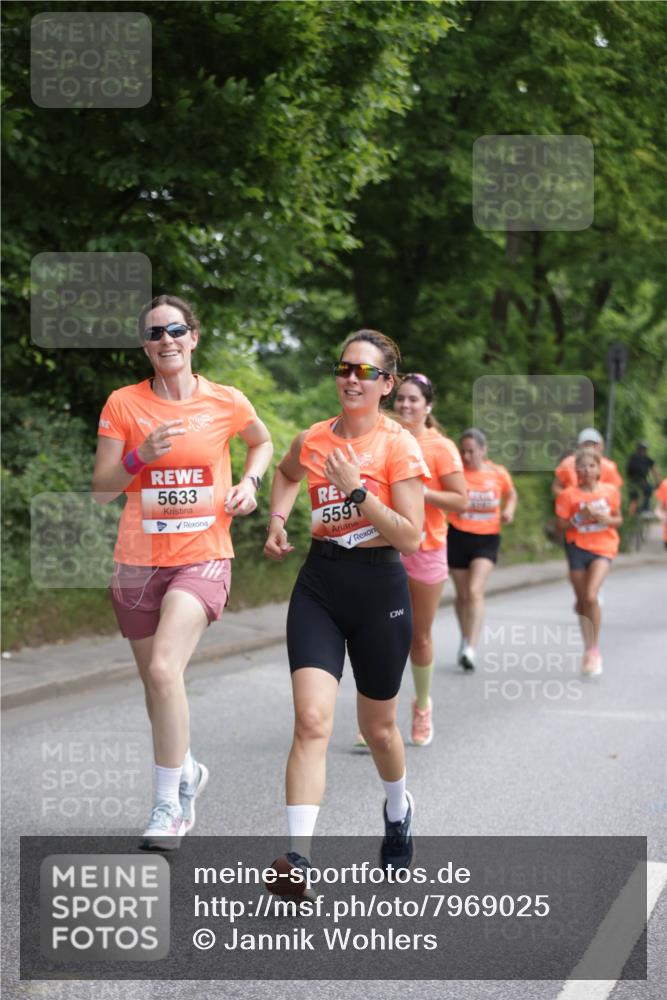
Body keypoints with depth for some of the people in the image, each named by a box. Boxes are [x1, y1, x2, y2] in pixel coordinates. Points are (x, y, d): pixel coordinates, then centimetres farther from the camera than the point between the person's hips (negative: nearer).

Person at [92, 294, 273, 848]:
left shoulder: (226, 402, 1)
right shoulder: (123, 403, 1)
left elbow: (262, 441, 23)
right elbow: (101, 489, 0)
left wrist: (250, 482, 4)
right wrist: (140, 457, -18)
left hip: (204, 557, -2)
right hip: (139, 560, 3)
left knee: (164, 668, -23)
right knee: (154, 681, 12)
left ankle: (168, 805, -13)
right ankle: (188, 769, 40)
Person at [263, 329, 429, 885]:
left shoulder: (399, 445, -9)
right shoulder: (314, 440, 5)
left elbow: (411, 537, -14)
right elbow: (287, 473, 31)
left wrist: (357, 491, -21)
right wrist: (278, 520, 15)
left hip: (379, 587, -2)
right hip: (319, 584, 3)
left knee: (378, 726, 14)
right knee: (312, 719, -15)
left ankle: (398, 810, 47)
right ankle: (299, 857, -20)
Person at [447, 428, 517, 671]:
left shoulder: (498, 473, 0)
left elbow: (511, 494, 18)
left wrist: (509, 509, -1)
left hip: (487, 538, -1)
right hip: (458, 536, 1)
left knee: (475, 591, -17)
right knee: (462, 594, 12)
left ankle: (470, 649, -21)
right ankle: (465, 639, 36)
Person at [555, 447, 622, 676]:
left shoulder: (610, 491, 0)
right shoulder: (569, 495, -4)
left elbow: (618, 518, 11)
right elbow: (560, 524, -3)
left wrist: (606, 519, -10)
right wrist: (579, 518, -17)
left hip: (603, 548, -1)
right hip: (578, 547, 1)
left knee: (591, 596, -19)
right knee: (582, 600, 8)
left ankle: (595, 649, -9)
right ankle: (588, 648, 27)